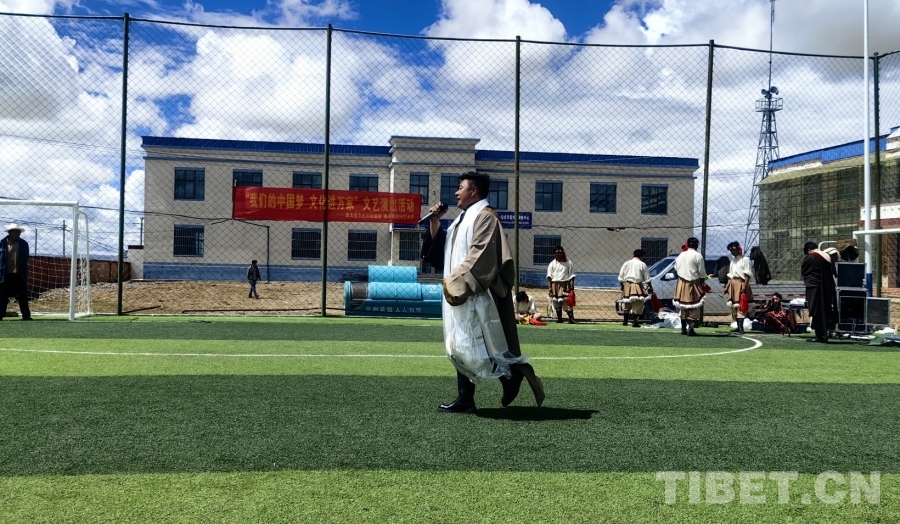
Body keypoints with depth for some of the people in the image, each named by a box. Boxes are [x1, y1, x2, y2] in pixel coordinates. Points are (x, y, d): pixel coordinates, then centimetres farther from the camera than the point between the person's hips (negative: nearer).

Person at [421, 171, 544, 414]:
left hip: (476, 295, -10)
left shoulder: (484, 216, -11)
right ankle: (465, 399, 12)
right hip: (460, 293, 10)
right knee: (461, 346, 8)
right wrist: (434, 221, 9)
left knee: (476, 345, -7)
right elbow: (440, 247, 22)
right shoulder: (463, 218, 18)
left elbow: (480, 256, -20)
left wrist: (456, 281, -21)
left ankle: (513, 374, 10)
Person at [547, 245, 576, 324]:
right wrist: (550, 287, -4)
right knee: (557, 302, 4)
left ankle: (571, 318, -13)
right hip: (555, 284, 2)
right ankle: (559, 318, 13)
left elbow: (572, 276, 4)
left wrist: (572, 286, -6)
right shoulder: (552, 263, 8)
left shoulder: (568, 263, 5)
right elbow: (549, 276, 5)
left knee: (567, 301, -11)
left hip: (565, 284, -2)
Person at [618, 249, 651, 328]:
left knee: (627, 305, 15)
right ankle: (634, 322, -7)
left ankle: (625, 321, 21)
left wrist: (621, 285, 18)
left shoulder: (626, 263, 6)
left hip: (627, 285, 3)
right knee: (637, 306, 0)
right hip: (638, 286, -3)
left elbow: (621, 277, 6)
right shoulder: (642, 264, -1)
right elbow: (647, 279, 0)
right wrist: (650, 288, 9)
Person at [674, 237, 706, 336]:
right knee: (694, 307, -2)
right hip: (693, 283, -5)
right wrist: (703, 280, 8)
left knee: (683, 306, 14)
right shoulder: (698, 256, -9)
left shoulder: (681, 254, 7)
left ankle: (683, 329, 19)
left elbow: (676, 268, 14)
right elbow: (702, 272, -7)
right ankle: (690, 329, -12)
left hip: (681, 283, 6)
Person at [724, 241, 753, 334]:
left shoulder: (745, 259, -2)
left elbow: (747, 274, -9)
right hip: (732, 284, 8)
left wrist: (744, 286, -18)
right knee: (733, 306, 6)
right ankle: (738, 326, 12)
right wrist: (727, 287, 14)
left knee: (740, 306, -13)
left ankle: (741, 328, -16)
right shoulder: (732, 261, 20)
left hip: (741, 283, -8)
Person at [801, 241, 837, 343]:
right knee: (825, 310, 13)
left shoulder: (809, 258, -13)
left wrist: (807, 280, 17)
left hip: (814, 288, -7)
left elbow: (803, 271, 0)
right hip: (827, 288, 7)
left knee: (816, 312, -2)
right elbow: (833, 272, 14)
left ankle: (819, 336, -2)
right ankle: (824, 335, 17)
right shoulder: (828, 257, 7)